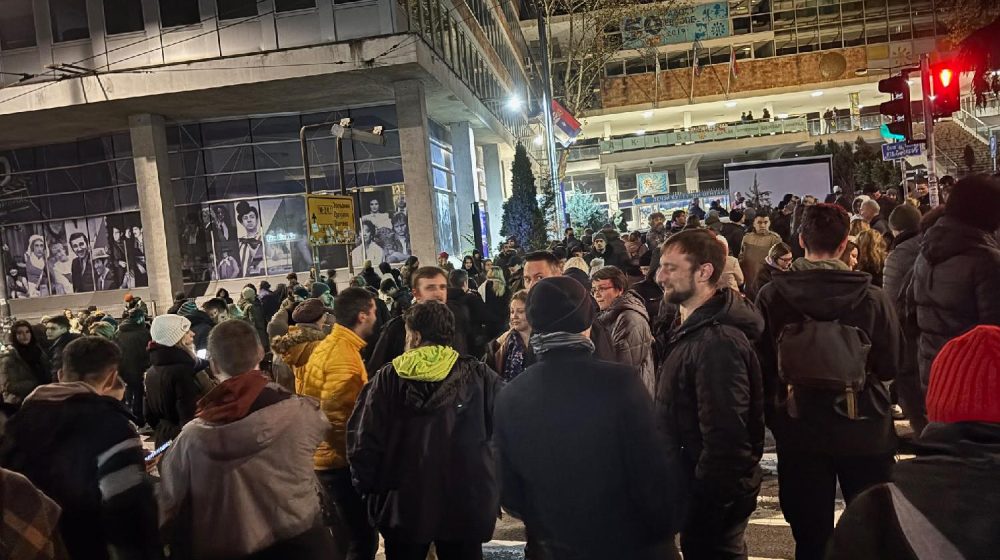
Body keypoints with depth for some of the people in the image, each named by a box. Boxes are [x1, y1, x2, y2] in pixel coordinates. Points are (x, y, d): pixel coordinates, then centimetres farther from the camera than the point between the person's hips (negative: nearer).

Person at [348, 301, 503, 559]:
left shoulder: (387, 379, -8)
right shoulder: (479, 376, -8)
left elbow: (364, 439, -10)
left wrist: (369, 488, 3)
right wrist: (491, 485, 0)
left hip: (403, 504, 0)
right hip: (466, 504, 0)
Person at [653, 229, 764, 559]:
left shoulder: (718, 341, -26)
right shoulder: (689, 329, 7)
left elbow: (725, 438, -28)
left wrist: (704, 501, -21)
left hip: (714, 495, -9)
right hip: (701, 485, 9)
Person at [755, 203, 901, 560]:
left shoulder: (771, 295, -12)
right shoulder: (872, 297, -13)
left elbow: (762, 366, -7)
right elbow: (890, 366, -4)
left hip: (799, 429, 0)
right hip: (864, 428, 0)